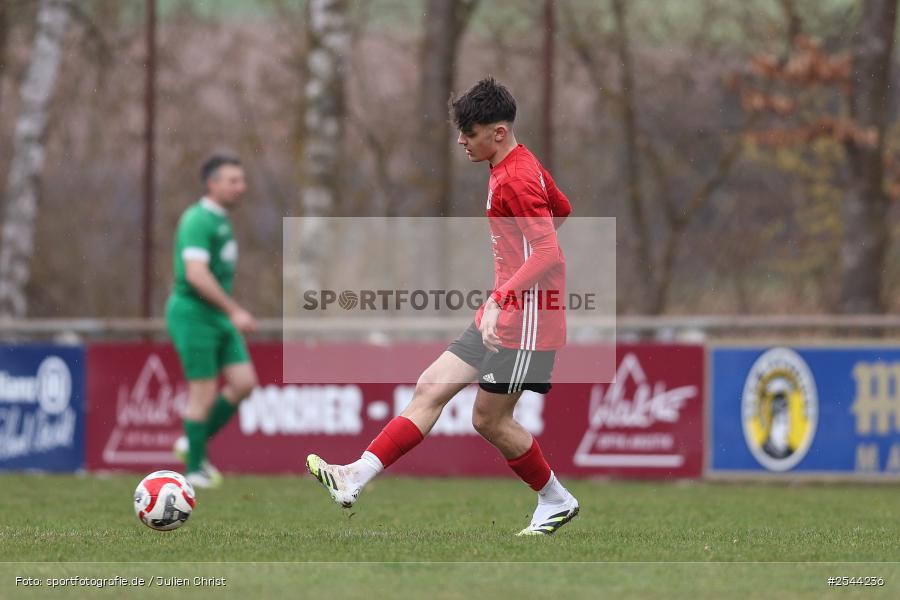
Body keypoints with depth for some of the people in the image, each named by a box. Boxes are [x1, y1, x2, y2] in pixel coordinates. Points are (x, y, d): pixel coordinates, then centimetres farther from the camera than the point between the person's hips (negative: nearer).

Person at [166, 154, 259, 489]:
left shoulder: (221, 222, 14)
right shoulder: (198, 221, -16)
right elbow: (196, 275, -26)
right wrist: (235, 312, -26)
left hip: (218, 318, 9)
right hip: (192, 314, -9)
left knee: (244, 383, 0)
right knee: (204, 392, -5)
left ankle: (193, 444, 14)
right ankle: (195, 470, 5)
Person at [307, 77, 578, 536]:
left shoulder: (515, 180, -19)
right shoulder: (521, 165, 11)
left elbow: (550, 254, -28)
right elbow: (562, 210, 29)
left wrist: (499, 300, -35)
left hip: (525, 321, -10)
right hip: (501, 315, 10)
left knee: (489, 419, -1)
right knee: (431, 389, 4)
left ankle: (556, 502, 12)